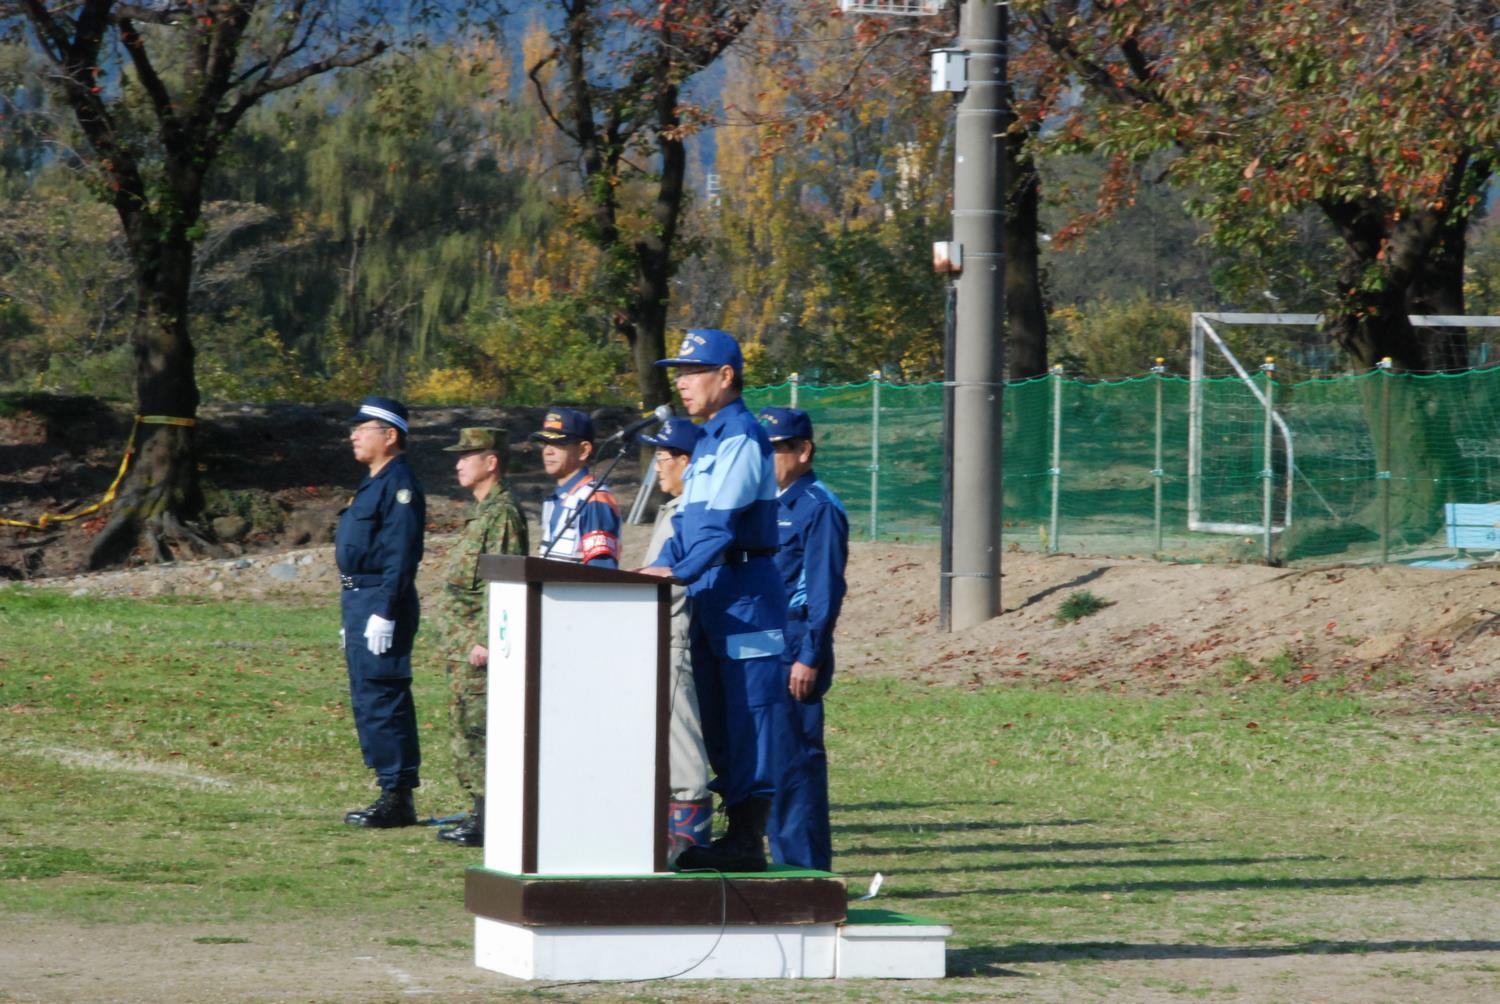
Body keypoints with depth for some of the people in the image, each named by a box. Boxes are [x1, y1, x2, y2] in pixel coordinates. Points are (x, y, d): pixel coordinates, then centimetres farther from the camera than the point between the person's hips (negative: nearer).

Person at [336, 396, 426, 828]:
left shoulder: (399, 485, -13)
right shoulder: (373, 484, 19)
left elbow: (400, 556, -20)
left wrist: (384, 614, -25)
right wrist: (352, 617, 24)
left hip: (380, 603, -11)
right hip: (359, 599, 11)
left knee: (381, 701, -10)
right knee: (368, 701, 11)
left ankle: (397, 799, -8)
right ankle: (394, 794, 15)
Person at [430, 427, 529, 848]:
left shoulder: (502, 515, -14)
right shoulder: (480, 512, 18)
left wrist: (484, 641, -23)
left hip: (478, 646, -10)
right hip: (461, 647, 10)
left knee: (476, 731, -10)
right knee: (466, 730, 12)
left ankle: (489, 823, -10)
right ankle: (482, 814, 16)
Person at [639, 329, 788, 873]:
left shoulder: (743, 437, -12)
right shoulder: (708, 439, 19)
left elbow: (722, 521, -22)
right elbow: (690, 520, 20)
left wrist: (681, 572, -30)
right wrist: (661, 566, 5)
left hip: (744, 588, -10)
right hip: (709, 593, 10)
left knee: (747, 716, -8)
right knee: (717, 720, 11)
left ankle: (748, 841, -8)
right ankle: (736, 836, 16)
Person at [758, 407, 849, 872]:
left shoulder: (819, 508, -8)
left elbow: (826, 589, -14)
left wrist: (810, 658, -19)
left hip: (796, 651, -9)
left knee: (796, 758, -8)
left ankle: (807, 867, -5)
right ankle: (785, 859, 15)